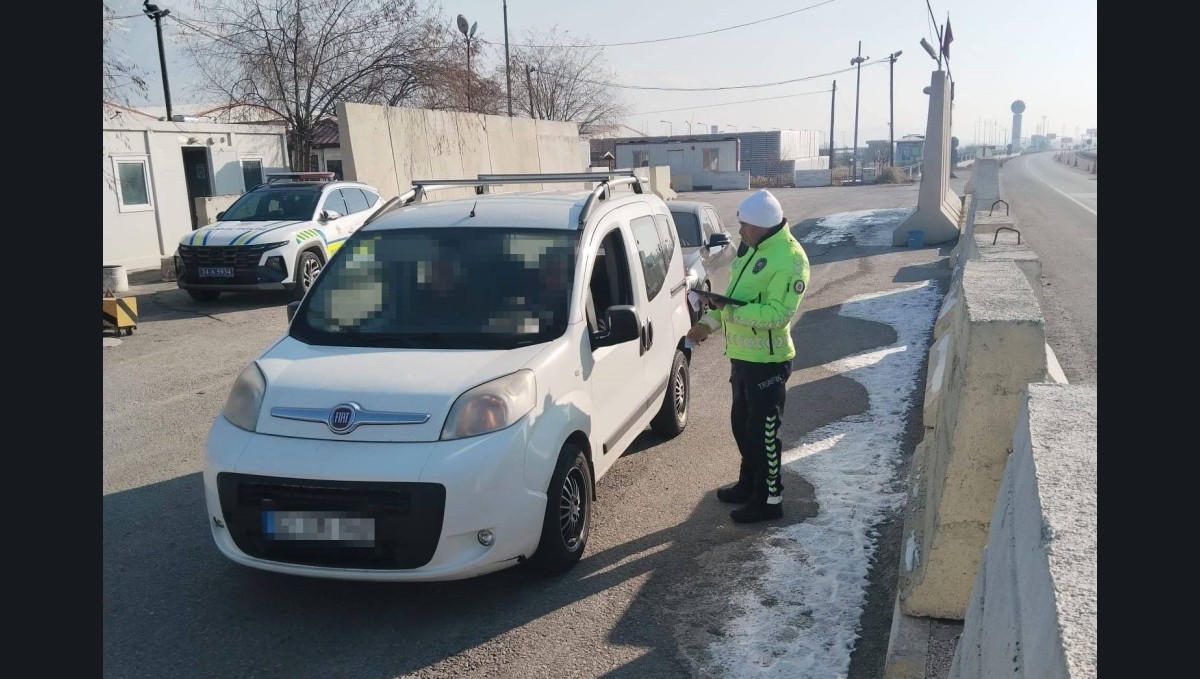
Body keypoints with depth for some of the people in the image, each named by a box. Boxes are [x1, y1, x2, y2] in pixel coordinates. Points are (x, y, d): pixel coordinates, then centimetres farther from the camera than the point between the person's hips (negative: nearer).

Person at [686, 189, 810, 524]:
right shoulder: (749, 248, 10)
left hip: (767, 360, -9)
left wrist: (732, 311, -29)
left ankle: (769, 499, 14)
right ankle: (749, 484, 37)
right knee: (742, 424, 20)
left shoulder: (789, 258, -19)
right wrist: (709, 322, 7)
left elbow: (779, 313, -26)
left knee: (763, 432, 0)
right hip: (741, 355, 9)